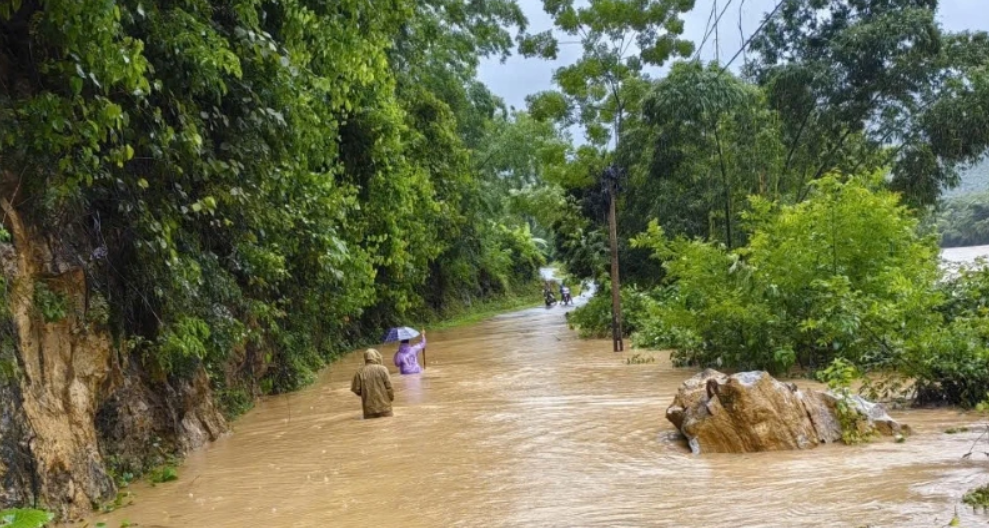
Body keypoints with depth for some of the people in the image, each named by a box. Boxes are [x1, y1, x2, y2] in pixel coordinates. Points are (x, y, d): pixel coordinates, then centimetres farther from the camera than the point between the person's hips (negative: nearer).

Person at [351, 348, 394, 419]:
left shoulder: (360, 372, -2)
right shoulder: (382, 369, -7)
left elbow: (356, 389, -1)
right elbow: (389, 386, -7)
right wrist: (392, 397, 10)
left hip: (369, 408, 1)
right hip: (384, 406, -1)